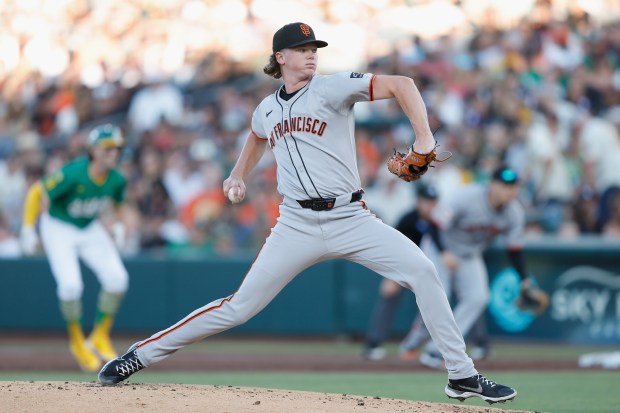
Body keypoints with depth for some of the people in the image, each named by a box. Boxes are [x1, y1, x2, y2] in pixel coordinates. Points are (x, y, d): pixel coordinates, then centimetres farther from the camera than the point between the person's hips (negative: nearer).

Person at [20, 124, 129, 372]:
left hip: (90, 230, 5)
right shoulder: (72, 175, -30)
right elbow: (37, 192, -20)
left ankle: (100, 338, 7)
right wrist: (28, 229, -19)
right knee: (71, 284, -22)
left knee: (117, 279, -11)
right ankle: (77, 341, 2)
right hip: (58, 228, -5)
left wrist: (119, 226, 2)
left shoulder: (117, 180, -13)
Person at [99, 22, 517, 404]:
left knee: (422, 270, -19)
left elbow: (401, 84, -11)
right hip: (297, 226, 2)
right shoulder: (267, 109, 12)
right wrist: (239, 176, 28)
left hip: (350, 219, -2)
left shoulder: (332, 88, -3)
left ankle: (462, 375, -10)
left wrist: (424, 138, -20)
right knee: (239, 307, -4)